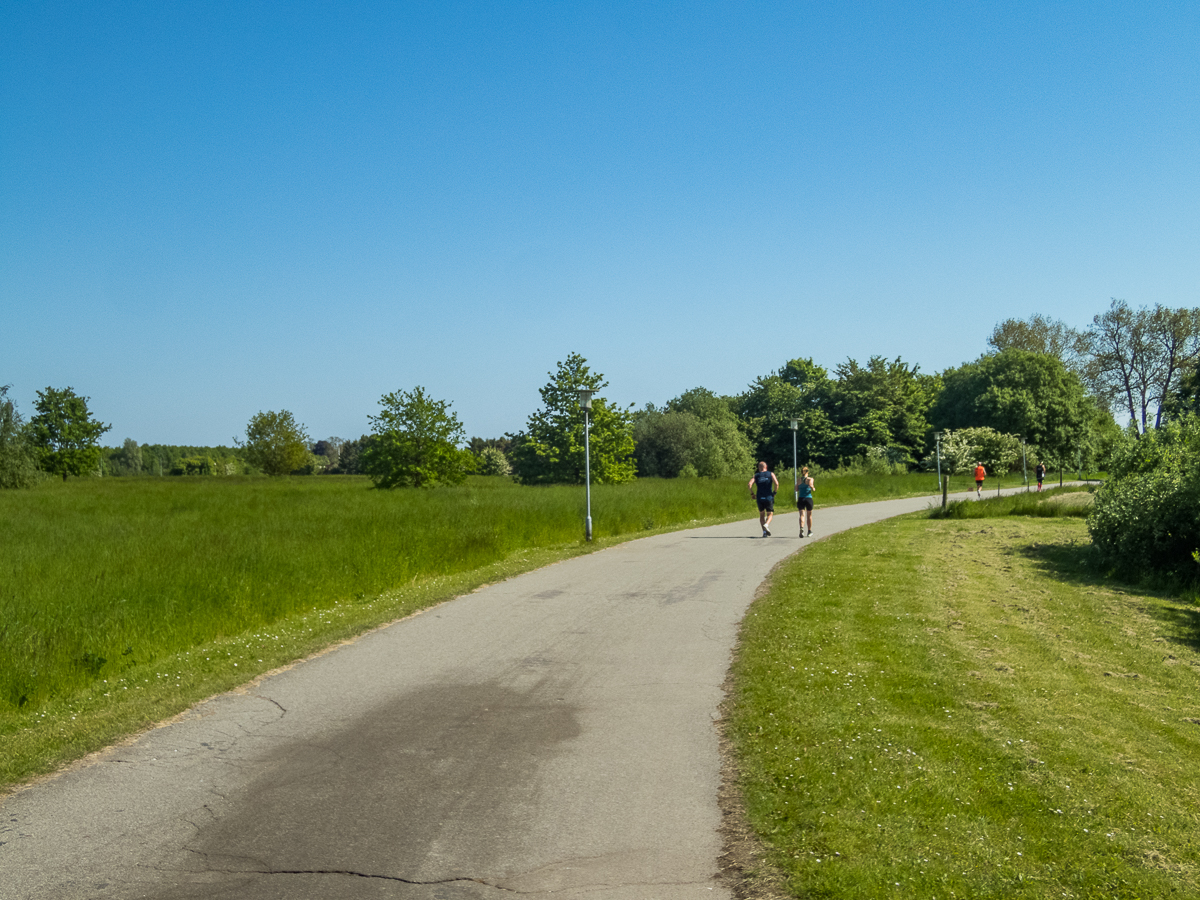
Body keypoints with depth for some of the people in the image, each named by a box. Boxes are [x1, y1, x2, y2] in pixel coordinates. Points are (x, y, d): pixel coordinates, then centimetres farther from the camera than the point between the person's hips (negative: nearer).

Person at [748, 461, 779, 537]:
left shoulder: (756, 475, 8)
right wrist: (774, 492, 2)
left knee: (761, 515, 15)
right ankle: (766, 524, -21)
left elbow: (749, 484, -7)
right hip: (769, 497, -1)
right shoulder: (771, 474, 6)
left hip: (760, 498, 1)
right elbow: (776, 483, -11)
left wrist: (752, 493, 3)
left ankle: (764, 531, 3)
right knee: (770, 514, 10)